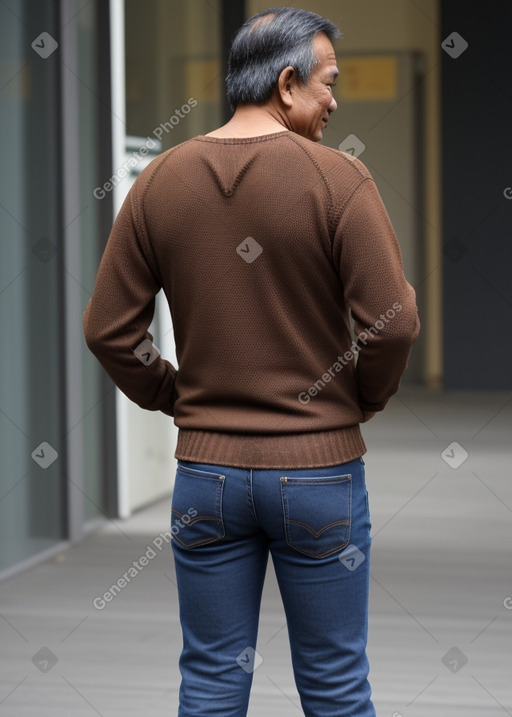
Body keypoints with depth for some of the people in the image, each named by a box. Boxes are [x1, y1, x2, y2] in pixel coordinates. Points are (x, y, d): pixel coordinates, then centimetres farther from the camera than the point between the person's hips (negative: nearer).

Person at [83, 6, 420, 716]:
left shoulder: (160, 179, 1)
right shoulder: (338, 178, -11)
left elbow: (108, 329, 1)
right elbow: (393, 323, -14)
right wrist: (361, 402, 4)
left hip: (205, 470, 3)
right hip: (321, 470, -3)